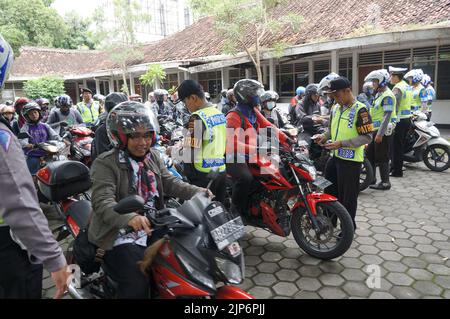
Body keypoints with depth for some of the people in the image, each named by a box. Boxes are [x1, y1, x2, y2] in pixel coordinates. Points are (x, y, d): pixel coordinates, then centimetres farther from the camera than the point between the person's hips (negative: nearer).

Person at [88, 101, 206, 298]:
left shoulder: (153, 157, 10)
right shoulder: (104, 164, -11)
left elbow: (169, 183, 4)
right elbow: (102, 202, -24)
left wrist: (197, 192, -15)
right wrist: (129, 217, -45)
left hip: (153, 227, 6)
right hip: (122, 234, -6)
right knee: (137, 285, -18)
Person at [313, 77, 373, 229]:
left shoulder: (360, 110, -15)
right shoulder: (335, 108, 9)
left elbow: (367, 137, -18)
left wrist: (341, 143, -25)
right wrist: (324, 136, 0)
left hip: (351, 159, -8)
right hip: (335, 156, 8)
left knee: (347, 196, 3)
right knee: (329, 190, 18)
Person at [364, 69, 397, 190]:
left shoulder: (387, 96, -16)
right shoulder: (379, 94, 16)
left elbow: (387, 116, -22)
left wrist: (380, 134, -25)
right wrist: (375, 131, 22)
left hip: (383, 131, -10)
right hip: (376, 130, 10)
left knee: (382, 158, -3)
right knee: (370, 154, 15)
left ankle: (385, 183, 7)